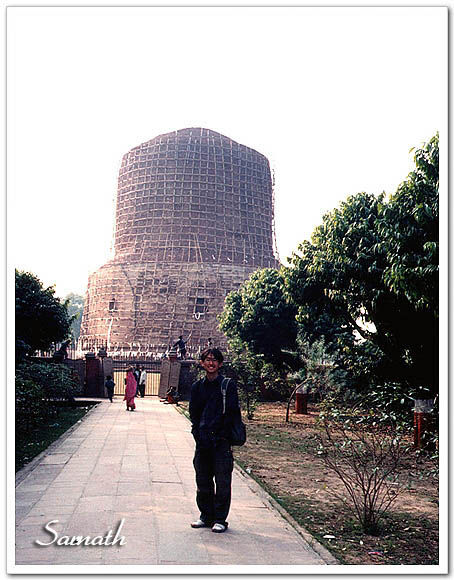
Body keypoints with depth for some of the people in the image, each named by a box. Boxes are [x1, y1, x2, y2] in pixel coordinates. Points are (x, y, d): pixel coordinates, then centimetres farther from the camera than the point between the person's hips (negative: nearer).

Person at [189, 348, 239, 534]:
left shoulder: (228, 385, -2)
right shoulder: (197, 387, 9)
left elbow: (231, 412, -6)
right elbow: (193, 413, 10)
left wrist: (221, 435, -12)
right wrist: (199, 436, -2)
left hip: (221, 442, -4)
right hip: (202, 442, 4)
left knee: (222, 482, 1)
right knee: (203, 482, 11)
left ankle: (220, 519, 13)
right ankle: (206, 516, 25)